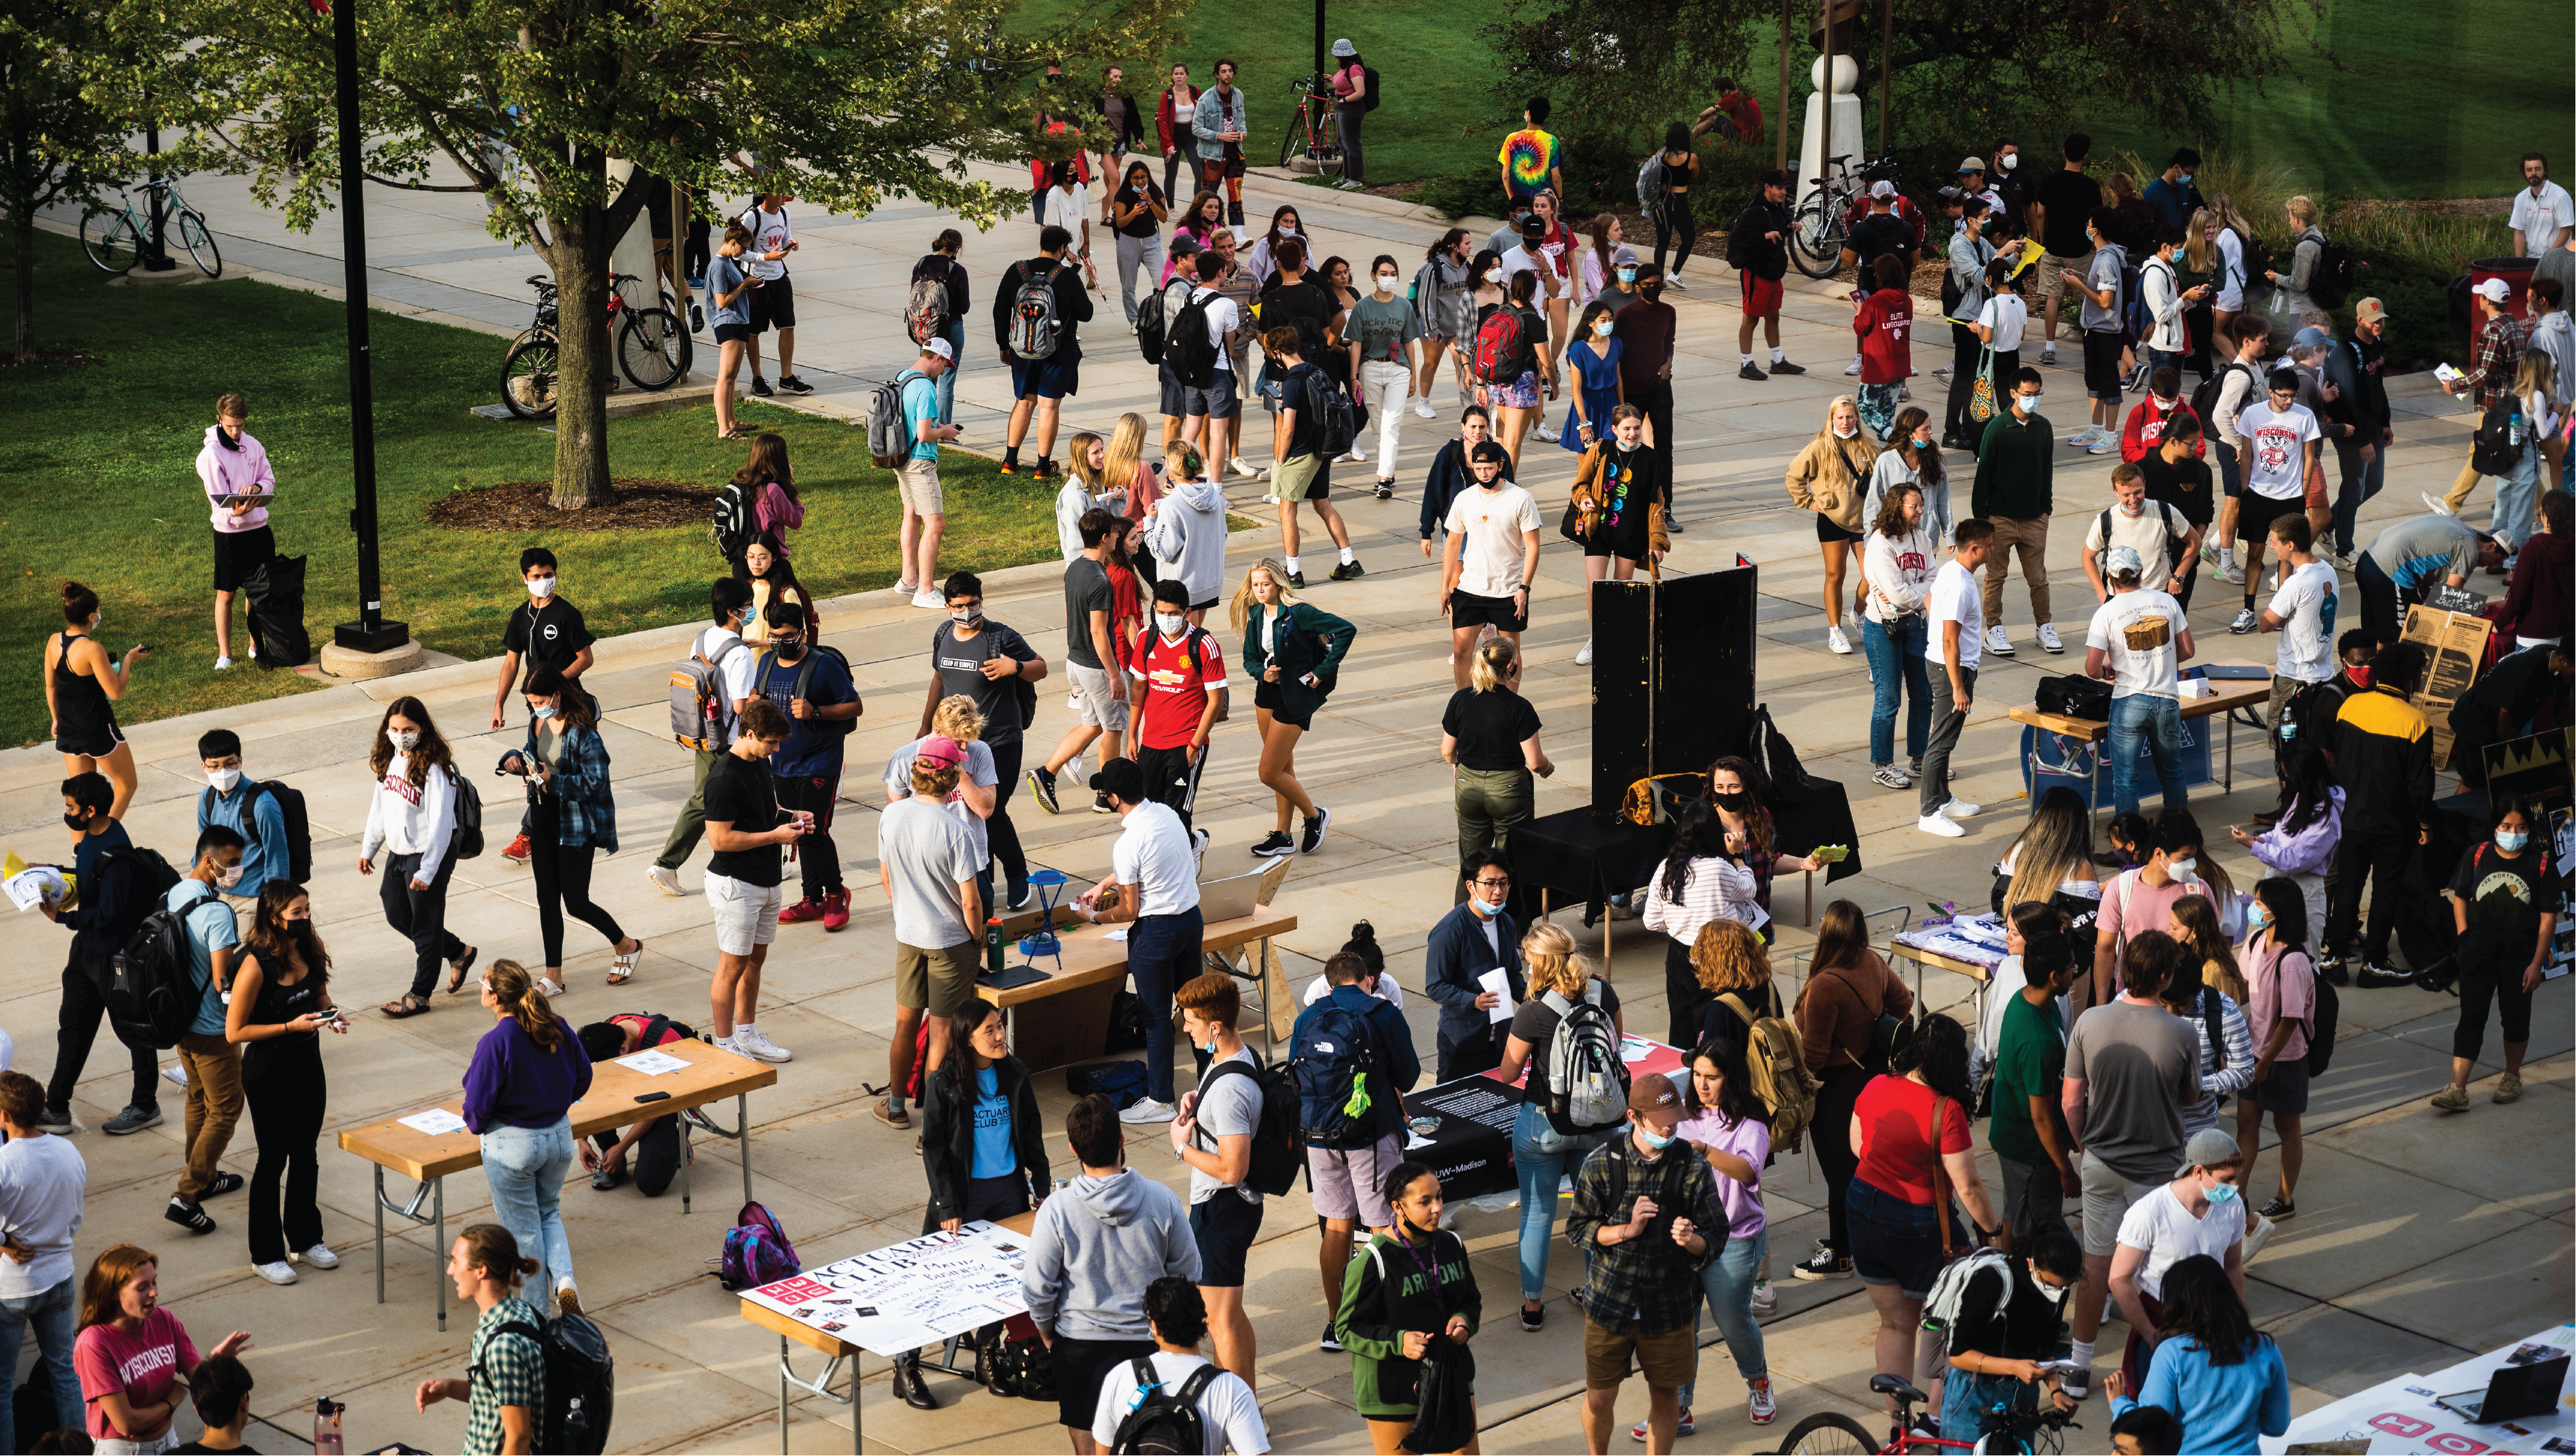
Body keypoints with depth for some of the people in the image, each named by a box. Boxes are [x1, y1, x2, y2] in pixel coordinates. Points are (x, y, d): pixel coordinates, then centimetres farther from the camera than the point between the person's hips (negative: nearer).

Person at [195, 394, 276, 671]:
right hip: (229, 531, -4)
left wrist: (257, 487, -15)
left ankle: (256, 644, 26)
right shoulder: (210, 454, -11)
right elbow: (219, 499, -15)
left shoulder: (253, 445, 4)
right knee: (226, 594, 2)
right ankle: (224, 652, 10)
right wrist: (236, 511, -36)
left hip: (259, 528, 4)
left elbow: (270, 479, 9)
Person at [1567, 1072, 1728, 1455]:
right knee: (1599, 1399, 8)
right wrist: (1628, 1230, -19)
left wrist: (1691, 1240, -25)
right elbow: (1578, 1228, -3)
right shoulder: (1601, 1163, -9)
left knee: (1665, 1395, 13)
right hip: (1610, 1302, 0)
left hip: (1669, 1305, 1)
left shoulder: (1693, 1168, -8)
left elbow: (1717, 1235, -2)